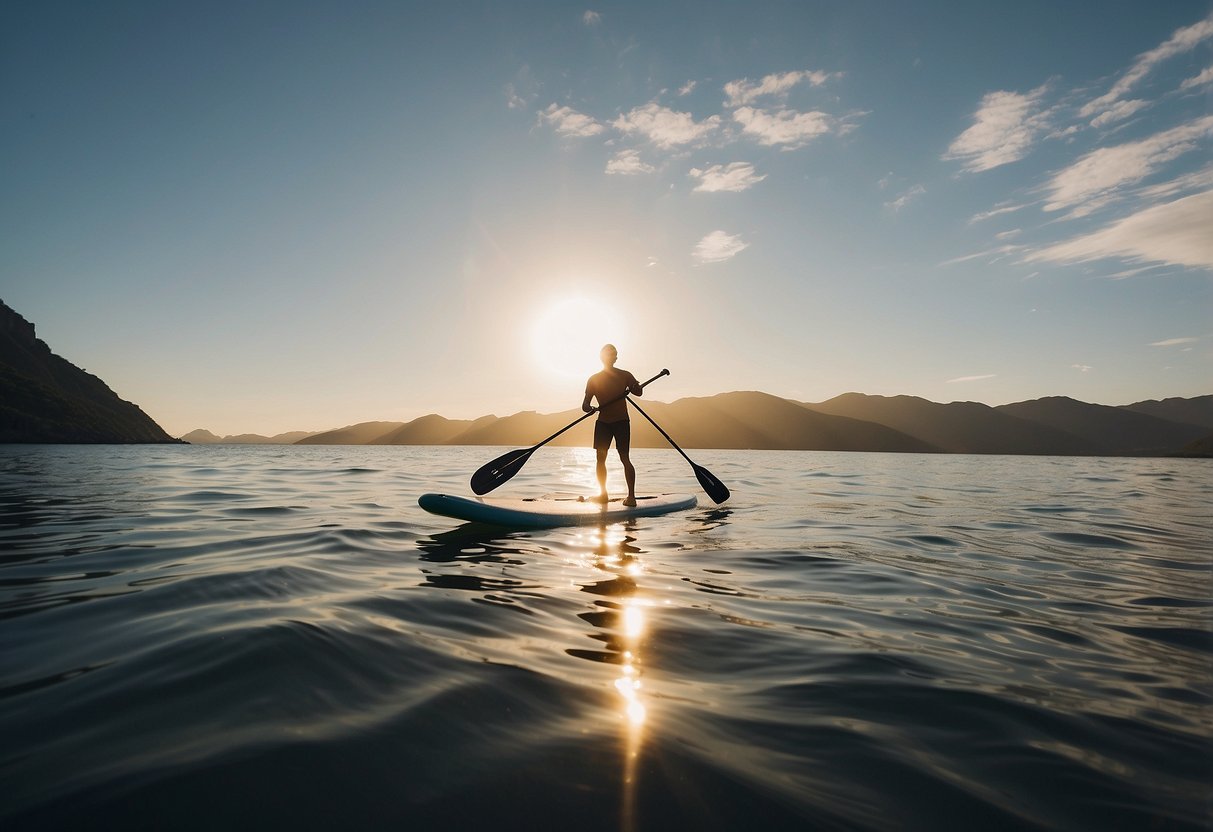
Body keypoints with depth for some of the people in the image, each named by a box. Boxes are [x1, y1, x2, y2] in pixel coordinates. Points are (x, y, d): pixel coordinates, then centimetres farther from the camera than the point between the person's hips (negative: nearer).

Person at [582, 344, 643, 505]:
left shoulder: (624, 375, 2)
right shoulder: (594, 379, 6)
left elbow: (639, 392, -4)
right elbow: (585, 404, 4)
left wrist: (634, 388, -27)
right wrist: (589, 408, -20)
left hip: (621, 422, -3)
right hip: (603, 422, 3)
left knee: (625, 458, -8)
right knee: (600, 459, 4)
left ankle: (631, 496, -7)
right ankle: (602, 493, 15)